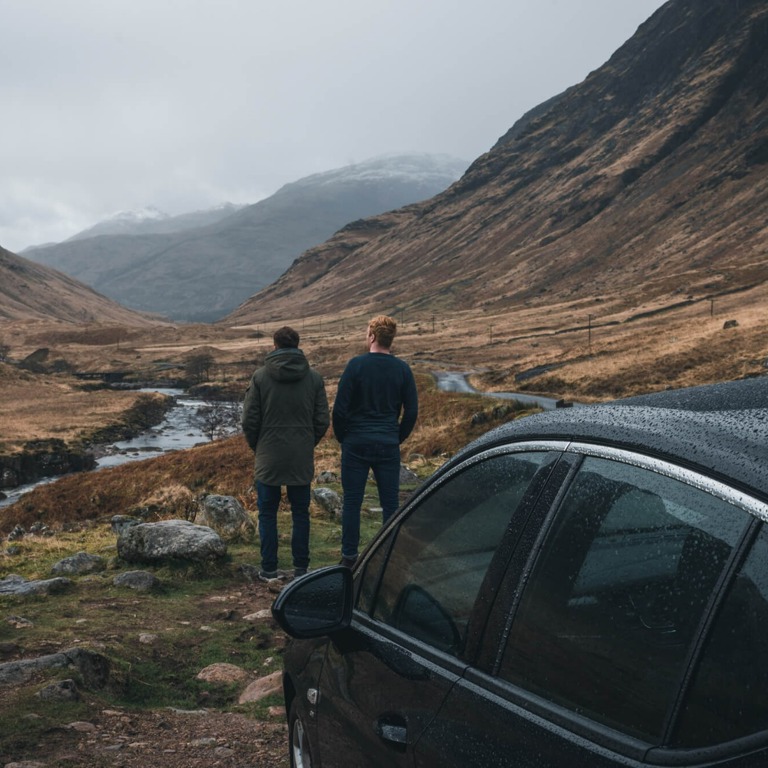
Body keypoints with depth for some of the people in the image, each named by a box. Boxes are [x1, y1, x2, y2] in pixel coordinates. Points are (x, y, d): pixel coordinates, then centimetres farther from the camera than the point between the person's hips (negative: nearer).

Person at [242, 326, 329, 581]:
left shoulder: (260, 376, -6)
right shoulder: (314, 378, -1)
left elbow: (249, 420, -6)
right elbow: (323, 421, 0)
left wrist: (257, 446, 11)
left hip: (269, 457, -2)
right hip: (302, 459, 2)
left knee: (267, 514, 9)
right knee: (300, 514, 11)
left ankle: (269, 569, 11)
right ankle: (301, 568, 14)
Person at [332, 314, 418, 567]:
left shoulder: (356, 365, -9)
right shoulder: (402, 369, 0)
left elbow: (340, 407, -8)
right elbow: (411, 411, 2)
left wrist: (342, 438, 6)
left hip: (356, 444, -2)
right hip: (389, 446, 2)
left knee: (352, 501, 7)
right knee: (390, 503, 9)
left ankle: (349, 557, 12)